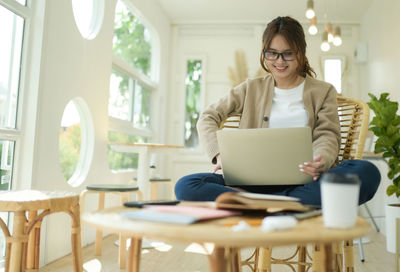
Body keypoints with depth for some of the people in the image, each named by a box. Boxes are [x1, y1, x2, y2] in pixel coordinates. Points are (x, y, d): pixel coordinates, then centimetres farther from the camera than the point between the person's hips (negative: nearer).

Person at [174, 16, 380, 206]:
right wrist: (219, 154, -11)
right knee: (186, 186, -24)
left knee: (367, 172, -31)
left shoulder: (323, 92, 16)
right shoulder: (251, 89, 17)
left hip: (303, 181, 0)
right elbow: (207, 118, 11)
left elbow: (327, 136, 4)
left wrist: (321, 161, -22)